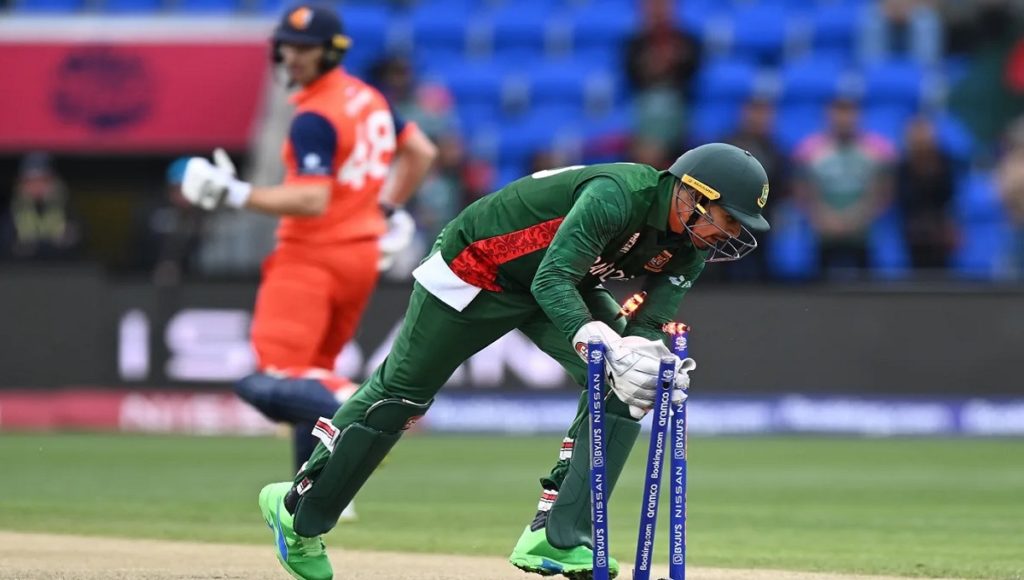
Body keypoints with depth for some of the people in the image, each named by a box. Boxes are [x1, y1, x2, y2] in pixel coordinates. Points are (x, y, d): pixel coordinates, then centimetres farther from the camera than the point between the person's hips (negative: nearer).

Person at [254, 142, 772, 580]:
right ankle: (298, 509, 23)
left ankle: (556, 537, -12)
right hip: (476, 267, -7)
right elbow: (552, 281, -42)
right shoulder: (619, 195, -37)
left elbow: (650, 322, -18)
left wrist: (643, 353, -41)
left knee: (623, 385, -13)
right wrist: (603, 345, -56)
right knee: (399, 393, 5)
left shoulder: (690, 246, -12)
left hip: (561, 282, 7)